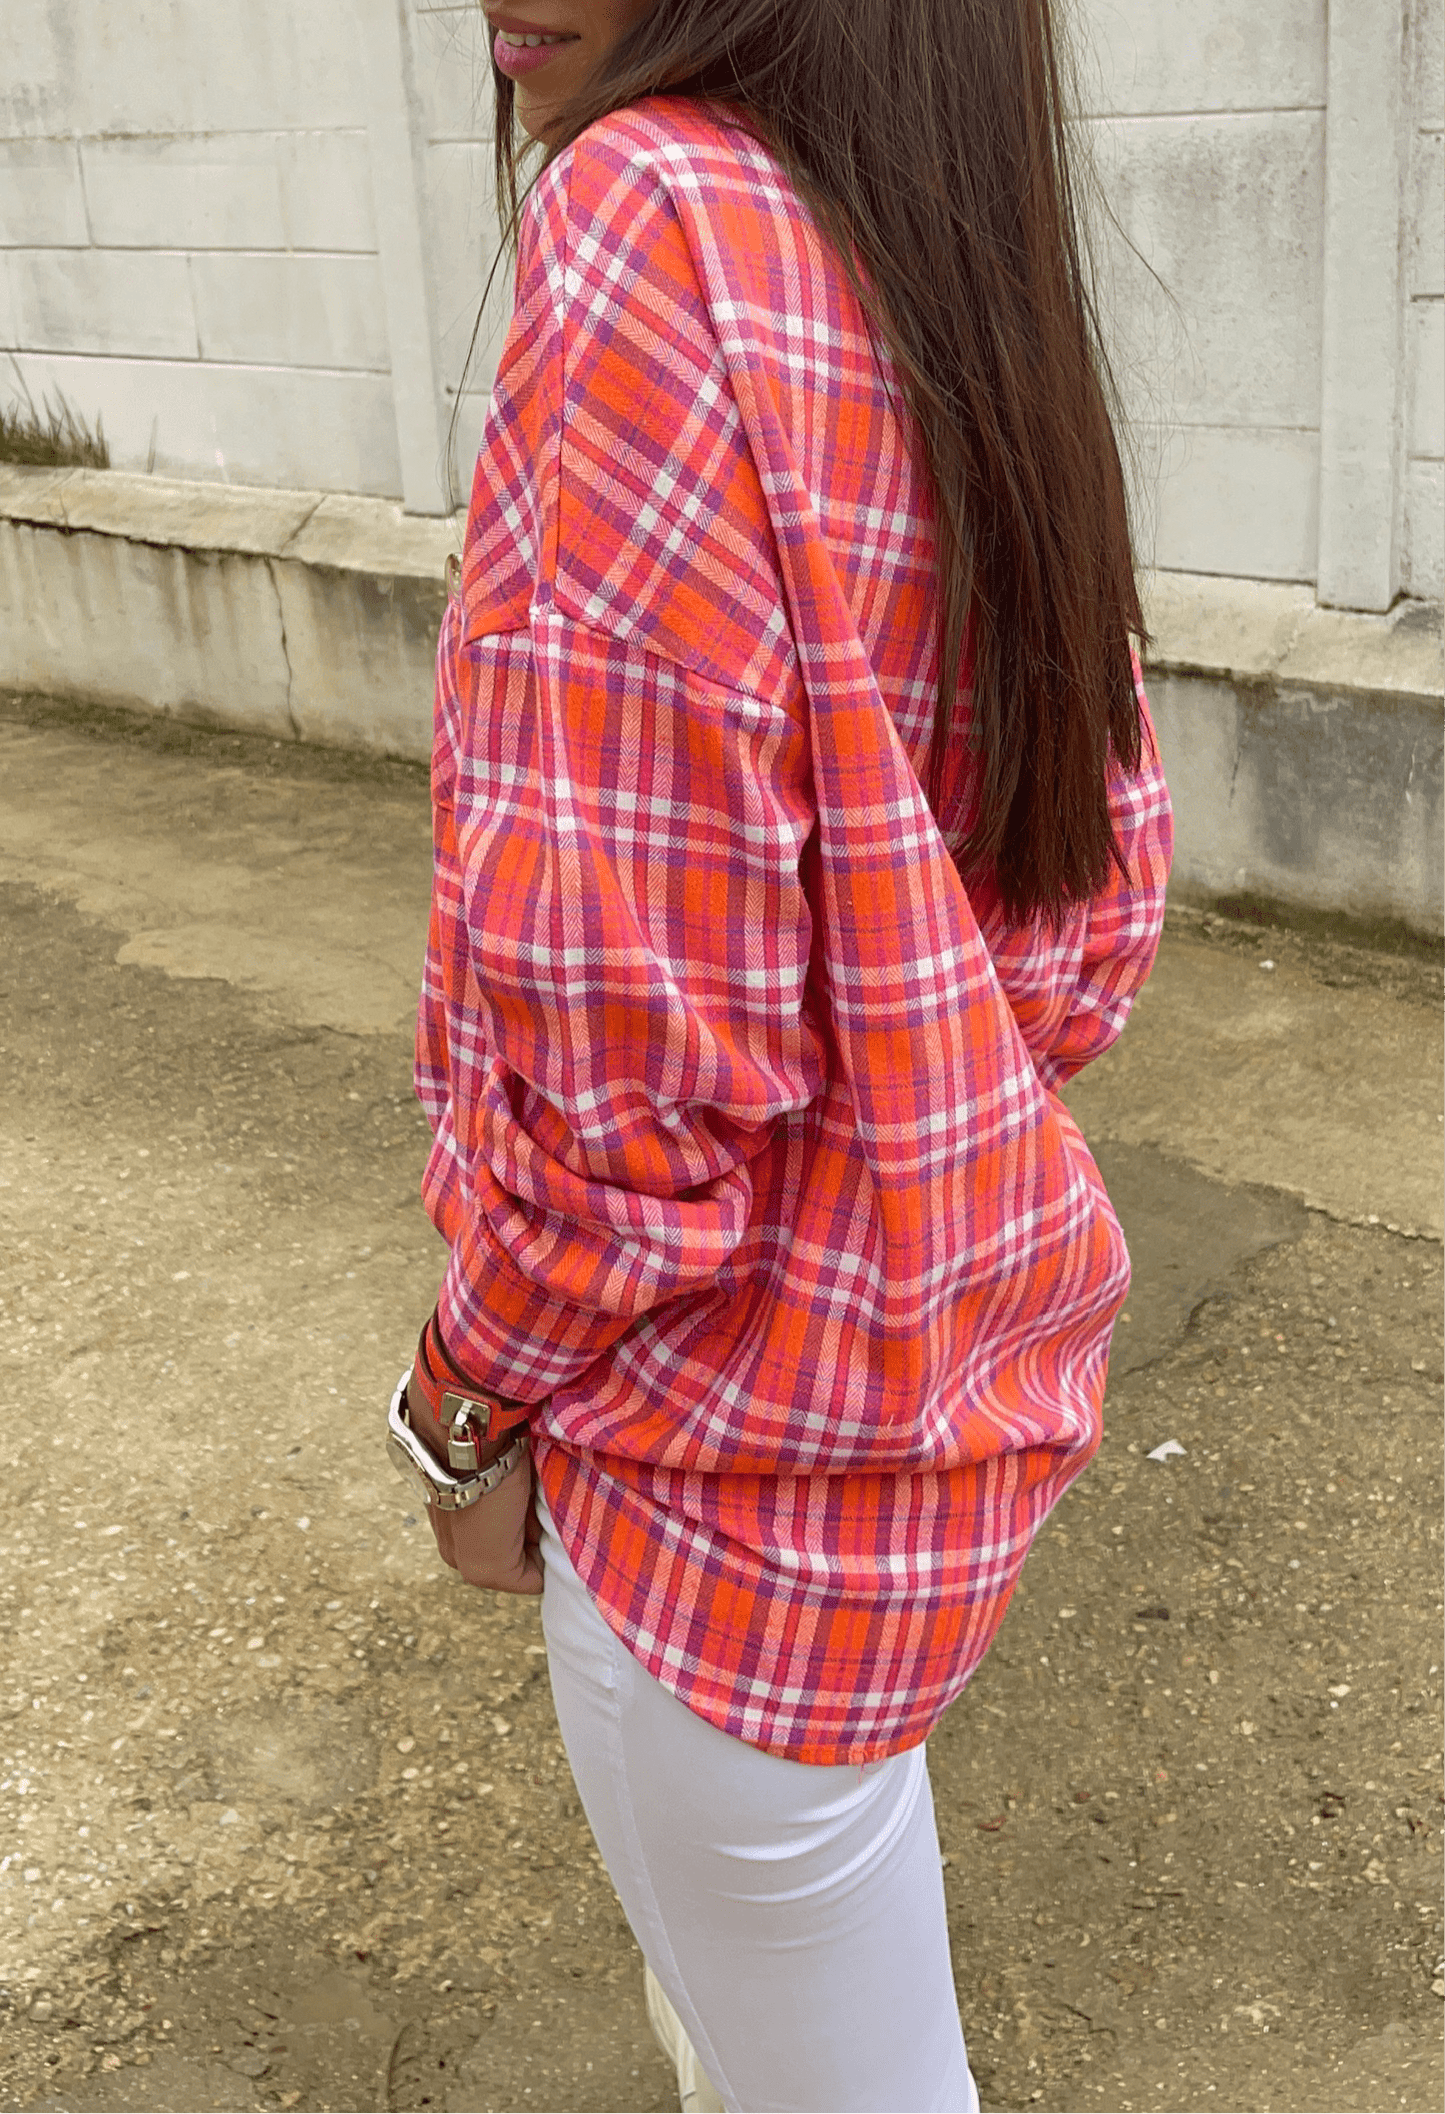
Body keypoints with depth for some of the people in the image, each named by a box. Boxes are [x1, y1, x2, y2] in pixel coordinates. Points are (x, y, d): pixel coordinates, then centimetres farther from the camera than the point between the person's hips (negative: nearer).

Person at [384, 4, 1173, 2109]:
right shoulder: (989, 310, 2)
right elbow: (1105, 913, 8)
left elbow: (633, 1042, -26)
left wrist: (474, 1401, -9)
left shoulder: (651, 218, -23)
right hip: (982, 1347, 8)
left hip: (756, 1436, -8)